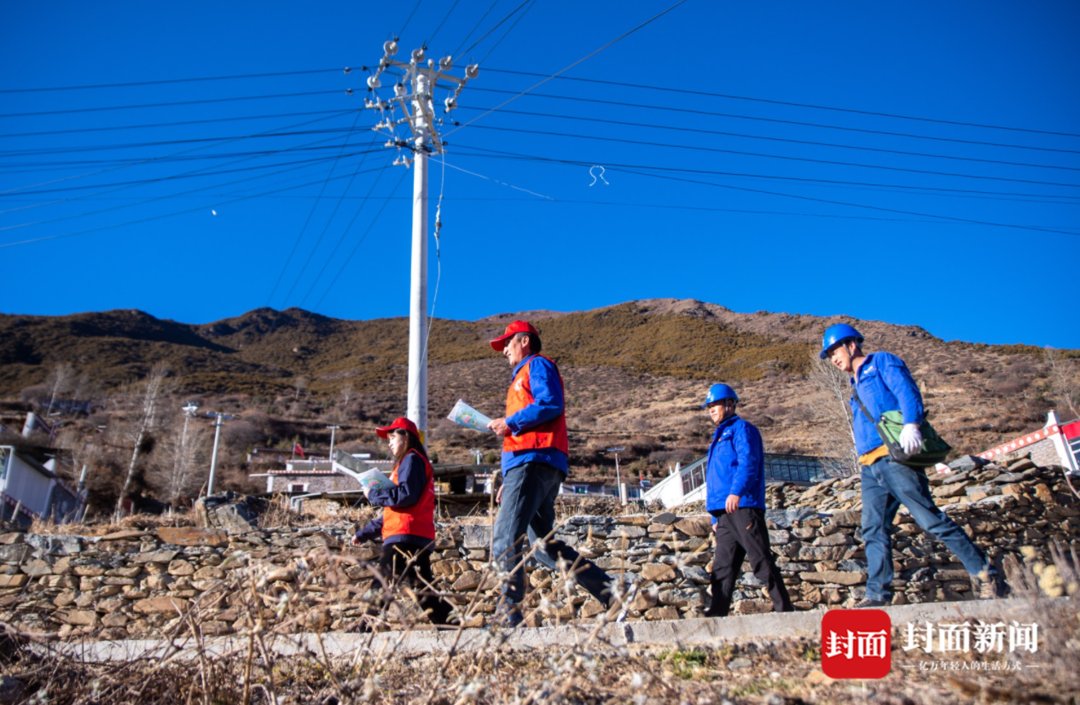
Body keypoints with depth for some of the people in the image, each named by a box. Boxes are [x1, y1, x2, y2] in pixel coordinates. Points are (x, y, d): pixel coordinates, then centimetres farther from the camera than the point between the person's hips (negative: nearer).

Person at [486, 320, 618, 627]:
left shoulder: (538, 364, 4)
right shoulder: (522, 376, 32)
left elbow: (551, 404, -16)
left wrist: (509, 423, -10)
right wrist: (509, 482, 23)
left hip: (533, 462, -10)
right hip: (528, 463, 10)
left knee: (505, 543, -15)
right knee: (544, 546, 10)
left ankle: (510, 617, -17)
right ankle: (611, 592, 11)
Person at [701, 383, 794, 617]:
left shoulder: (741, 428, 2)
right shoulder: (718, 438, 29)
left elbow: (748, 461, -16)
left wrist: (736, 491, -29)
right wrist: (715, 517, 23)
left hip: (743, 507, -9)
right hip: (725, 513, 9)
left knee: (762, 561, -8)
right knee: (722, 567, 5)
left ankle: (784, 609, -4)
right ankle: (716, 614, 5)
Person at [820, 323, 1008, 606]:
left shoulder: (881, 362, 6)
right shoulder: (857, 385, 28)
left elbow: (907, 391, -12)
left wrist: (910, 423, -29)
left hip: (893, 457, -8)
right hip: (870, 468, 8)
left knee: (931, 520, -9)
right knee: (874, 531, 1)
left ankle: (985, 575, 1)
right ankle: (878, 595, 1)